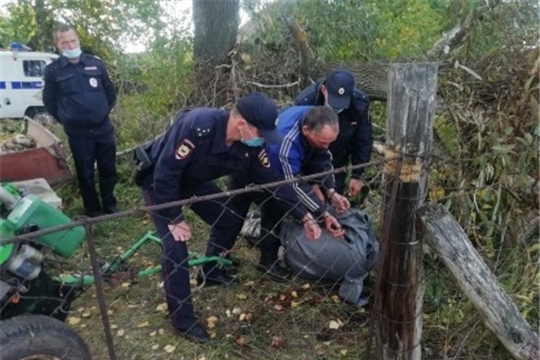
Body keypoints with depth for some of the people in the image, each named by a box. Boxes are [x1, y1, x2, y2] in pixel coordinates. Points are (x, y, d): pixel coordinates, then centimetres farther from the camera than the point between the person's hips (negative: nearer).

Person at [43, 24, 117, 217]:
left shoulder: (96, 63, 3)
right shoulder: (52, 70, -3)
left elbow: (110, 92, 13)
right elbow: (49, 102, 7)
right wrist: (66, 119, 7)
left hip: (104, 129, 2)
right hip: (77, 133, -1)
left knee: (108, 170, 9)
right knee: (85, 174, 7)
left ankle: (110, 206, 28)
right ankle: (93, 211, 23)